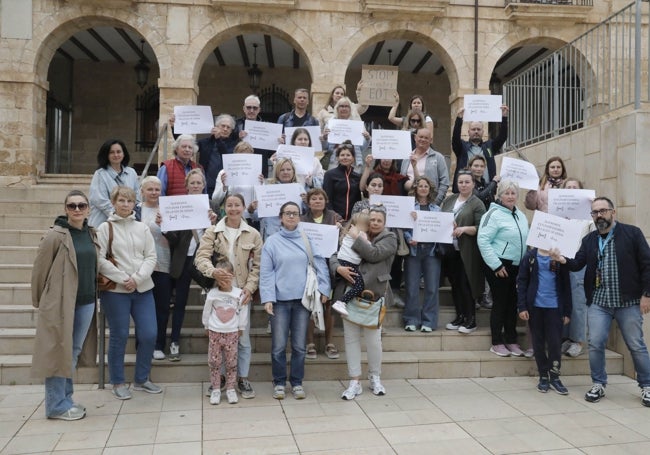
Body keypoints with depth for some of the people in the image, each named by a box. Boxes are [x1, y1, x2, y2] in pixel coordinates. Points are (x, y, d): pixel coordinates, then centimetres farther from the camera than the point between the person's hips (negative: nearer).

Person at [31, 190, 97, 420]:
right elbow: (40, 270, -6)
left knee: (74, 352, 14)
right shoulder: (55, 235, -11)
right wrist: (40, 301, 1)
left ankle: (65, 399, 27)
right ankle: (57, 405, 13)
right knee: (58, 352, 2)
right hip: (60, 303, -6)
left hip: (86, 302, 6)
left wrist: (93, 293, 14)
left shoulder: (91, 234, 8)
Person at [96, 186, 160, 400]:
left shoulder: (143, 228, 9)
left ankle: (141, 379, 21)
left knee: (149, 334, 2)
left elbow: (151, 257, 4)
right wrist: (122, 278, -14)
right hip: (115, 290, -3)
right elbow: (100, 259, -9)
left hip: (143, 289, 4)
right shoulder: (105, 228, -1)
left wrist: (137, 278, -11)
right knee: (119, 336, 4)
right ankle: (118, 382, 20)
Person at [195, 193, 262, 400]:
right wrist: (213, 271, -31)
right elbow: (201, 257, -11)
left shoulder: (253, 234, 2)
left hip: (242, 293, 0)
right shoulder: (212, 232, 0)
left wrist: (249, 287, -11)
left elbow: (257, 266, 1)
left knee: (243, 338, 6)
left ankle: (243, 379, 20)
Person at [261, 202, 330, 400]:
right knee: (279, 346, 3)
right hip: (280, 299, -2)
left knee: (299, 345, 8)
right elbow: (266, 272, -4)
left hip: (302, 299, 2)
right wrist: (267, 298, -11)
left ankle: (297, 382, 22)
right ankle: (279, 382, 20)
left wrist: (323, 289, -2)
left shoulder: (307, 240, 5)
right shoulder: (272, 241, -1)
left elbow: (320, 264, 6)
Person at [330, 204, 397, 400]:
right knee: (351, 337, 5)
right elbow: (334, 256, 7)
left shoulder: (389, 238, 3)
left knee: (373, 338, 7)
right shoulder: (352, 236, 11)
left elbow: (374, 254, -14)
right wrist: (338, 268, -13)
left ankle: (375, 378, 28)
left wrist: (357, 238, -8)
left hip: (372, 294, -2)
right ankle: (354, 382, 15)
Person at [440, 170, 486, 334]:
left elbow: (481, 228, -9)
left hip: (467, 252, -5)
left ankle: (470, 320, 9)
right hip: (450, 249, 5)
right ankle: (460, 317, 22)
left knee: (465, 285, -2)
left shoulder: (477, 204, -3)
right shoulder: (449, 200, 12)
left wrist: (465, 229, -22)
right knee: (455, 285, 11)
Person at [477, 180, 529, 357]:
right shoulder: (494, 214, -11)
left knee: (513, 303, 12)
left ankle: (511, 341, 23)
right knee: (500, 302, -2)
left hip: (517, 266, 7)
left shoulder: (521, 216, 12)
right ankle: (497, 343, 9)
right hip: (499, 266, -7)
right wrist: (496, 265, -17)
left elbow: (526, 241, 19)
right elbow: (483, 240, -17)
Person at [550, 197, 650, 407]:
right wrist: (563, 260, -21)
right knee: (595, 344, 1)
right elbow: (577, 264, 1)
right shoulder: (589, 239, 9)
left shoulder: (632, 233, -2)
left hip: (628, 302, -3)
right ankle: (598, 384, 17)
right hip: (598, 302, 3)